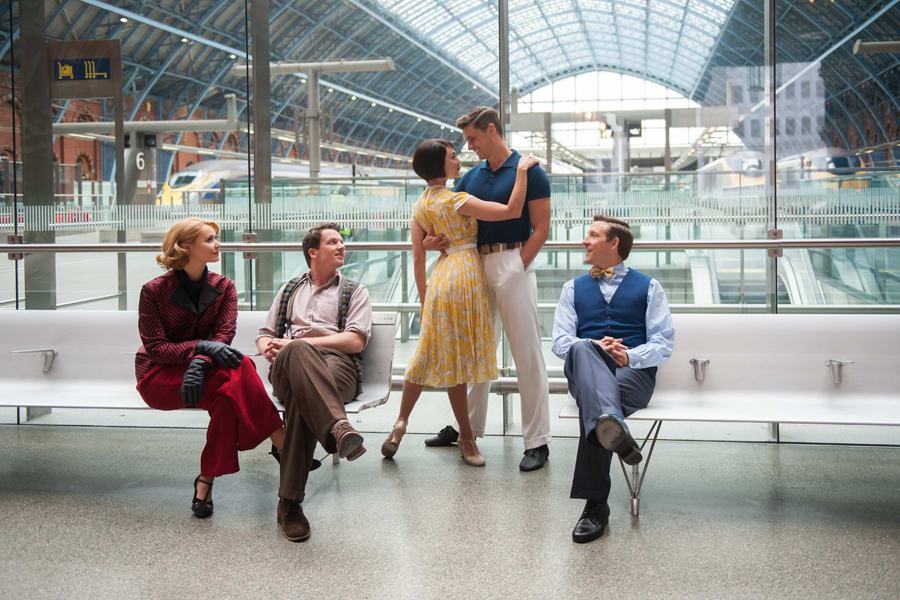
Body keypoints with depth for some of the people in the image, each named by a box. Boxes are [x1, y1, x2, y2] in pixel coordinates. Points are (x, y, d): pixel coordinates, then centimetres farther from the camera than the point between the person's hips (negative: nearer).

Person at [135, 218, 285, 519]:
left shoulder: (223, 287, 4)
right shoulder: (154, 290, -7)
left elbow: (224, 334, -9)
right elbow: (155, 348, -12)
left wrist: (199, 362, -30)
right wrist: (203, 346, -28)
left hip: (198, 368, 4)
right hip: (157, 376, -4)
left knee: (230, 392, -33)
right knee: (235, 372, -31)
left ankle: (206, 480, -29)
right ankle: (283, 444, -31)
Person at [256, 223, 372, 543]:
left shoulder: (354, 290, 26)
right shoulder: (290, 289, 36)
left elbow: (356, 340, 7)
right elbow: (264, 334, 32)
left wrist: (299, 342, -4)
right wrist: (269, 347, 3)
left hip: (336, 364, 0)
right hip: (287, 366, 0)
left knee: (303, 395, -41)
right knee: (298, 352, -43)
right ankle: (337, 426, -67)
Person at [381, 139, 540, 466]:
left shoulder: (420, 206, 8)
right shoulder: (456, 200, -14)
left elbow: (418, 258, 9)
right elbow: (512, 211, -20)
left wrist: (424, 300, 15)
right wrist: (522, 171, -12)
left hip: (442, 276, 7)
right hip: (465, 276, -7)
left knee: (432, 356, 14)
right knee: (455, 359, -1)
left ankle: (401, 423, 13)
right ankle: (466, 438, 9)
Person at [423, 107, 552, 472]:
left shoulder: (528, 171, -4)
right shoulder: (471, 177, 14)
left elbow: (541, 229, -7)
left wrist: (517, 267, -14)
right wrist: (430, 240, -4)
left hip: (513, 263, -7)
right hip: (476, 266, 7)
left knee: (527, 353, -6)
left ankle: (537, 442, -1)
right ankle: (468, 427, 27)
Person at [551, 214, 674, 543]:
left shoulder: (648, 286, 19)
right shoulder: (574, 288, 27)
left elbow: (663, 344, 8)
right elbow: (560, 341, 12)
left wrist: (629, 355, -13)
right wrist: (594, 346, -10)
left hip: (633, 372, -1)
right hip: (584, 370, 1)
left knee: (590, 402, -37)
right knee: (583, 349, -38)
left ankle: (595, 504, -41)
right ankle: (611, 425, -66)